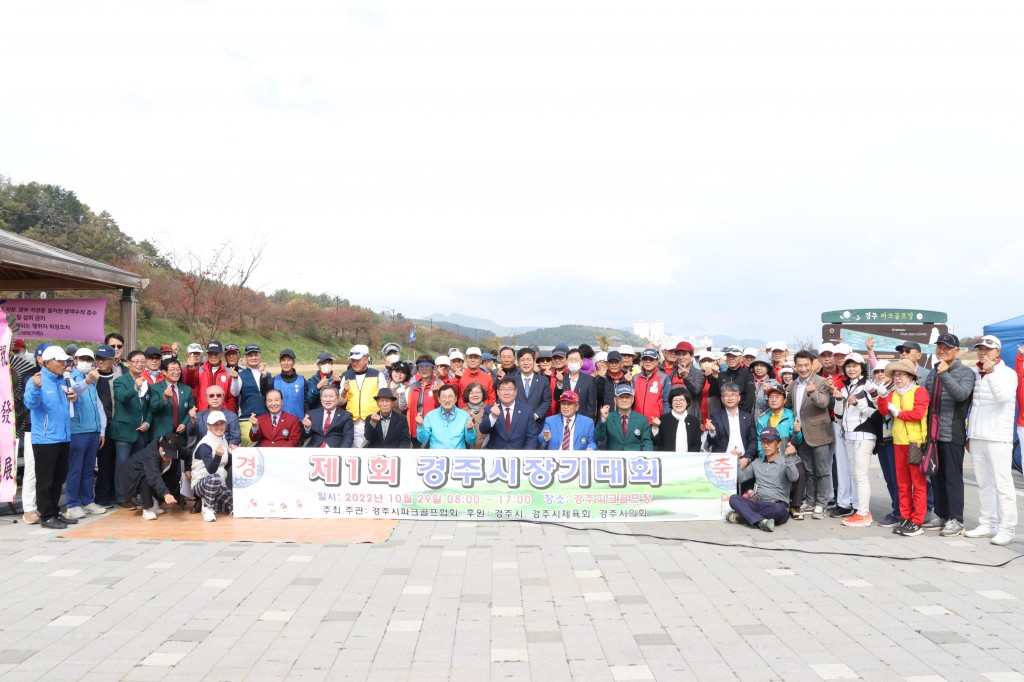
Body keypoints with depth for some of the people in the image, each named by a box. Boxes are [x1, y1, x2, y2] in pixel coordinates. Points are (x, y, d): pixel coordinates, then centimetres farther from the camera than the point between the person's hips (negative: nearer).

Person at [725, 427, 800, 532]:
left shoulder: (785, 462, 6)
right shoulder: (756, 463, 21)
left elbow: (794, 478, -14)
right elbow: (740, 478, 15)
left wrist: (789, 457, -21)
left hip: (777, 505, -4)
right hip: (757, 504, 4)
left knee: (779, 509, -39)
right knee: (733, 498, -21)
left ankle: (742, 516, -26)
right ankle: (761, 521, -38)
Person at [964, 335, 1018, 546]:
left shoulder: (1008, 373, -1)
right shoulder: (974, 374, 11)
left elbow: (1004, 396, -20)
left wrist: (991, 372, -22)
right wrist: (968, 434, 18)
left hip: (998, 438, -5)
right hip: (976, 437, 5)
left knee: (1002, 483, -4)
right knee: (983, 483, 9)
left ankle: (1007, 528, -1)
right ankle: (988, 524, 16)